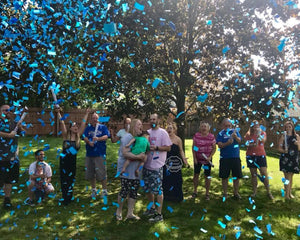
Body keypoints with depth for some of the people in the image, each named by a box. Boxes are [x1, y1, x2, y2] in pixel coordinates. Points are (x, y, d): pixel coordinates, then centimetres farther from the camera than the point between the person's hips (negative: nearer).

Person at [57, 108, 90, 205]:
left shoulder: (78, 136, 1)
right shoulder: (66, 135, -5)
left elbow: (83, 124, 2)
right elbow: (62, 124, -12)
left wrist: (86, 114, 4)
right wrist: (58, 113, -18)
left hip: (73, 160, 3)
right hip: (64, 160, -3)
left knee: (71, 178, 10)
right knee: (64, 179, 4)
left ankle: (69, 197, 23)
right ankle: (64, 198, 13)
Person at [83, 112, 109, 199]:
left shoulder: (103, 127, 5)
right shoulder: (88, 128, 11)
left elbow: (106, 136, -9)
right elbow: (85, 137, 0)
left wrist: (98, 138, -27)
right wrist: (88, 142, -21)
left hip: (100, 154, -3)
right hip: (89, 154, 3)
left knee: (101, 173, -5)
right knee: (90, 173, 9)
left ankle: (104, 190, 9)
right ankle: (94, 190, 25)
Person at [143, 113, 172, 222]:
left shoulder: (163, 133, -6)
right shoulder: (147, 132, 12)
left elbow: (168, 148, -9)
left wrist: (156, 148, -20)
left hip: (157, 166, -7)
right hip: (146, 165, 7)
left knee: (158, 190, -3)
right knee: (147, 189, 16)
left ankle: (159, 214, 6)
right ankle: (152, 208, 35)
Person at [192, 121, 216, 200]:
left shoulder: (211, 137, -8)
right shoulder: (196, 135, -4)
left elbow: (214, 148, -2)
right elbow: (194, 147, 1)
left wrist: (210, 157, -14)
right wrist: (194, 158, -4)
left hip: (207, 159, -1)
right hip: (198, 159, 1)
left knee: (207, 176, 5)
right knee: (196, 174, 8)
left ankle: (207, 193, 18)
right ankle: (195, 191, 24)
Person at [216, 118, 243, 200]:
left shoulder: (235, 131, 7)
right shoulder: (221, 134, 0)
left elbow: (239, 141, -5)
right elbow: (219, 145, -9)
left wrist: (235, 136, -25)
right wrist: (227, 143, -25)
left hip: (235, 157, 2)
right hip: (224, 158, -2)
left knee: (237, 176, 8)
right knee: (224, 177, 5)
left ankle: (236, 192, 23)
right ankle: (225, 193, 19)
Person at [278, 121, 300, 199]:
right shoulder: (283, 136, -1)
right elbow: (279, 148, -2)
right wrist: (284, 151, -22)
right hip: (285, 159, -3)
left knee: (291, 176, 13)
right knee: (287, 177, -5)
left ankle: (290, 192, 25)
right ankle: (287, 194, 1)